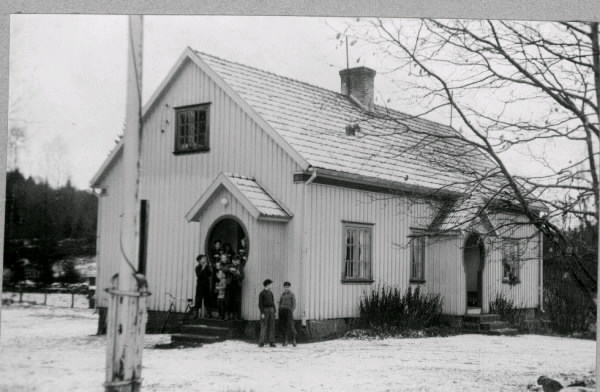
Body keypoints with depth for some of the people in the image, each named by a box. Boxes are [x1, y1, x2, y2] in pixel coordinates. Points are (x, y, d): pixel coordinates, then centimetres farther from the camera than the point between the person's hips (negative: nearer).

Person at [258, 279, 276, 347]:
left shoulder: (271, 293, 16)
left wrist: (274, 312, 10)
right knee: (264, 327, -8)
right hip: (264, 311, -6)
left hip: (271, 311, 6)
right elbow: (260, 304, -11)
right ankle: (261, 343, -3)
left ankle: (271, 342, 1)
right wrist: (262, 313, -18)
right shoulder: (261, 293, -7)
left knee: (271, 326, 0)